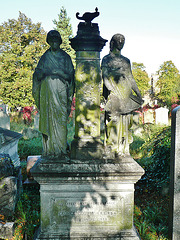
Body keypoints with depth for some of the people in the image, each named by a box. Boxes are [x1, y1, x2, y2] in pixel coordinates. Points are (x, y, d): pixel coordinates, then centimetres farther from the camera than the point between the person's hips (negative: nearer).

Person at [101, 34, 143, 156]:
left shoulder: (126, 60, 20)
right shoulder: (107, 59, 5)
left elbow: (130, 77, 21)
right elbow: (105, 76, -6)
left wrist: (138, 93, 14)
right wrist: (111, 90, -21)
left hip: (126, 93, 5)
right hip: (114, 93, -5)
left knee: (125, 119, 3)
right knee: (114, 118, -9)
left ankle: (124, 148, 10)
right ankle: (113, 147, -2)